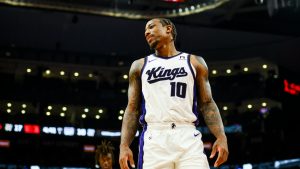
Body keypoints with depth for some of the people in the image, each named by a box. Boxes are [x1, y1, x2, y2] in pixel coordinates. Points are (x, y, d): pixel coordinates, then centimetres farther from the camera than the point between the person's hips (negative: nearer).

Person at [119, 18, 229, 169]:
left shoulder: (195, 62, 15)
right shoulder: (139, 66, 18)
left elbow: (206, 104, 10)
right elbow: (132, 109, 13)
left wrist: (221, 136, -6)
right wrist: (124, 145, 0)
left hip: (188, 137, -1)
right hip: (154, 139, 1)